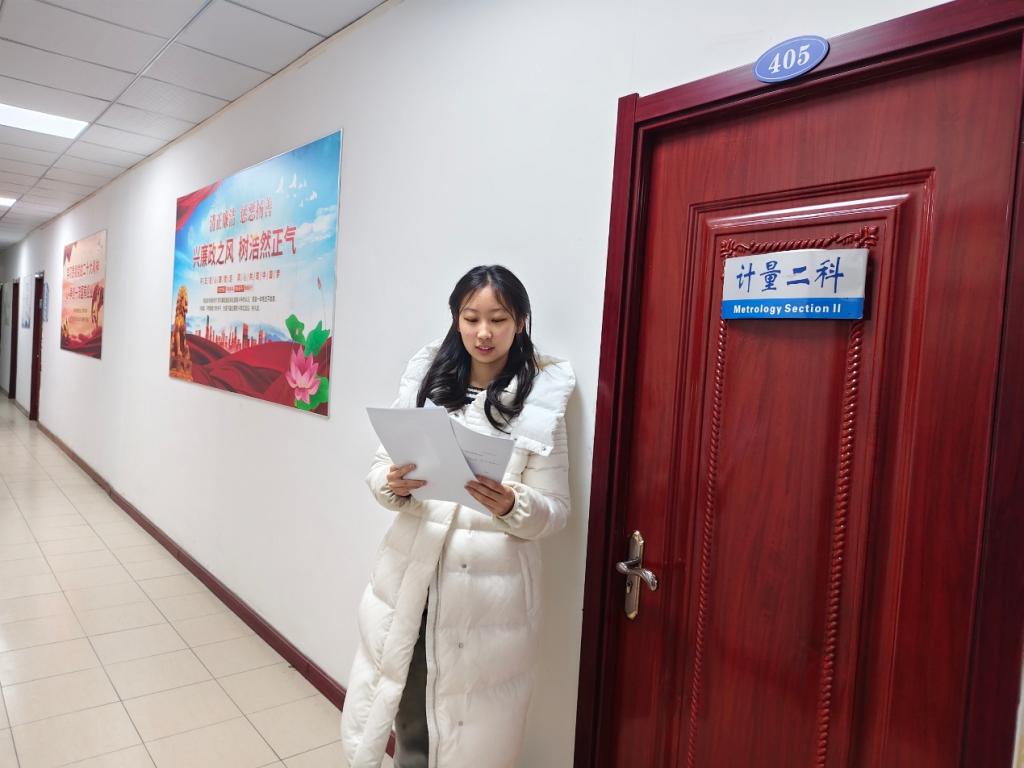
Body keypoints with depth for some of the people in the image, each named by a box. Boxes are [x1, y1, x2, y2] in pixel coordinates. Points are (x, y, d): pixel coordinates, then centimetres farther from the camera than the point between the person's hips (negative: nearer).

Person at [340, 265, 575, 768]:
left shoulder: (541, 399, -5)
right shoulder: (426, 377, 3)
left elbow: (554, 511, -4)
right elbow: (379, 467, 6)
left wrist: (511, 506, -24)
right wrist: (393, 485, -16)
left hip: (490, 586, -2)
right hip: (412, 573, 3)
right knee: (409, 713, 16)